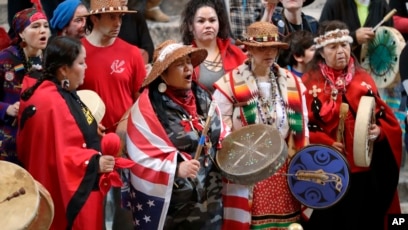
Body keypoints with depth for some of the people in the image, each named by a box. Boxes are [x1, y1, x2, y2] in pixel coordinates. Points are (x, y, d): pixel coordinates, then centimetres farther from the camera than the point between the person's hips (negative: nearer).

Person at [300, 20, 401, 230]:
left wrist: (378, 131, -11)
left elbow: (386, 118, 11)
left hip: (363, 169, 3)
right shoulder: (309, 83, -2)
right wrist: (326, 144, -18)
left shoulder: (364, 80, 8)